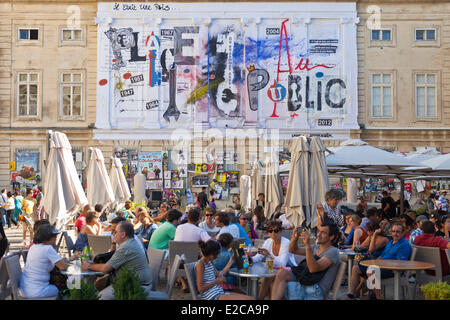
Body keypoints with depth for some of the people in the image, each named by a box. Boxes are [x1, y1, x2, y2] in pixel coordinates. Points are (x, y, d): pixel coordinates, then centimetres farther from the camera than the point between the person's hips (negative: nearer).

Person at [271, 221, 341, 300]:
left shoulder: (333, 252, -7)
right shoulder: (315, 248, 17)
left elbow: (313, 269, -21)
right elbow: (293, 250, 19)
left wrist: (308, 245, -29)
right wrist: (295, 237, -2)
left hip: (317, 291, -7)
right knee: (282, 273, -18)